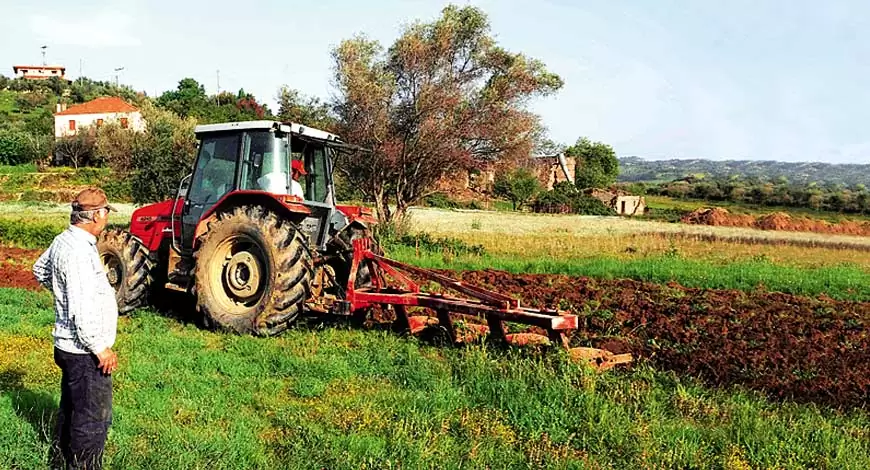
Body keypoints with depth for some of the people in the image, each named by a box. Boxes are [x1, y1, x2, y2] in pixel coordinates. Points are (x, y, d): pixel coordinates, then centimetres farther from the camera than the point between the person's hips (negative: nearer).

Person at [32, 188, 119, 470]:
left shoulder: (63, 240, 5)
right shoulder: (80, 251, -26)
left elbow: (40, 269, 27)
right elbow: (81, 312, -28)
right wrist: (100, 349, -20)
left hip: (68, 345, 11)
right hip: (84, 351, -11)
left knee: (72, 407, 27)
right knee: (93, 418, 1)